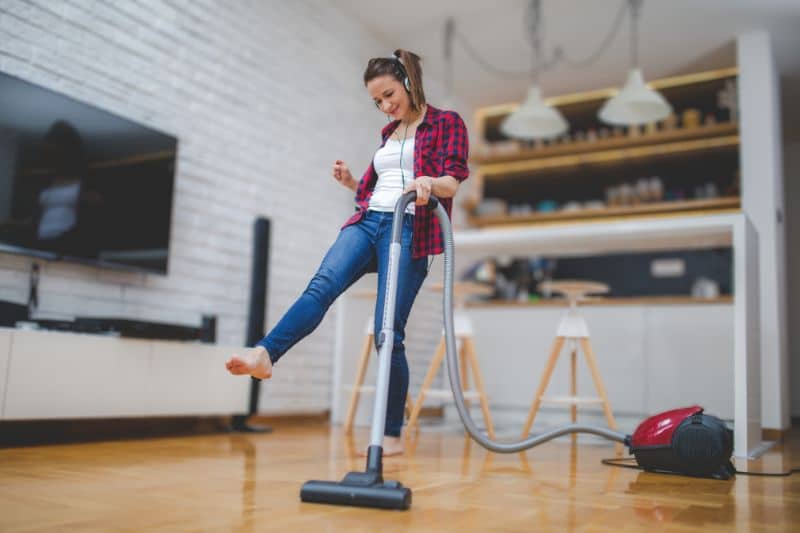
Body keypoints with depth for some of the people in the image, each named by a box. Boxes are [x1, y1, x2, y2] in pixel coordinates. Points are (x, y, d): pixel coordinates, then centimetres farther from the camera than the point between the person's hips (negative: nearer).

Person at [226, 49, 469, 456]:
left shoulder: (447, 123, 6)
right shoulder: (388, 134, 25)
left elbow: (453, 180, -8)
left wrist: (429, 184, -30)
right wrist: (349, 182, 11)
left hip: (408, 229, -5)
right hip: (367, 222, 6)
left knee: (388, 332, -9)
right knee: (322, 285, -24)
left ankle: (392, 435, 1)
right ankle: (264, 355, -43)